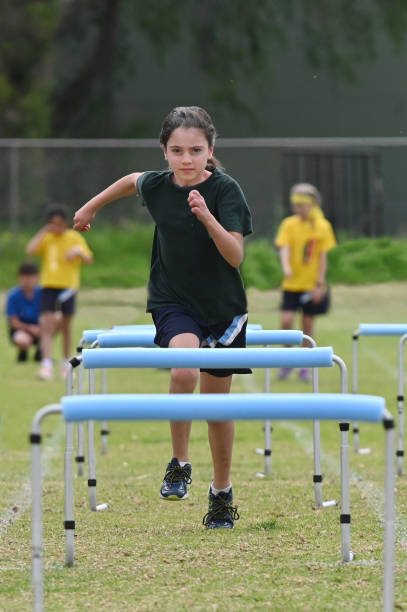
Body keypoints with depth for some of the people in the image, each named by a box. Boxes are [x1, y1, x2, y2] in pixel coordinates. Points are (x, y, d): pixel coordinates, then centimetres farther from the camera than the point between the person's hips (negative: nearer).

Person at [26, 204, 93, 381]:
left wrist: (79, 252, -21)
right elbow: (30, 250, -11)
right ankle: (47, 364, -18)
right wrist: (43, 232, -9)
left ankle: (66, 364, 23)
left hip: (68, 286, 0)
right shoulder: (46, 238, 5)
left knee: (65, 327, 9)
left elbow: (89, 260, -1)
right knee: (46, 325, -13)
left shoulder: (75, 238, 2)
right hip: (48, 286, 0)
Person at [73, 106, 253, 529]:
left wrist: (206, 215, -36)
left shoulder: (225, 190, -15)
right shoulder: (156, 186, -6)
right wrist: (92, 206, 31)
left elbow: (235, 256, -22)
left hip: (221, 307, -1)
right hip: (173, 303, 1)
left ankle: (222, 493, 28)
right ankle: (179, 464, -13)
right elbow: (131, 181, 19)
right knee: (183, 370, -30)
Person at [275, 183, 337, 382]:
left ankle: (304, 367, 17)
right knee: (286, 321, -12)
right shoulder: (289, 225, -1)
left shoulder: (322, 226, -2)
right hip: (291, 284, 0)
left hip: (312, 285, 0)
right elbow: (284, 248, -13)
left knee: (307, 324, 5)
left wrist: (319, 284, -7)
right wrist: (286, 267, -33)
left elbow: (322, 257, -1)